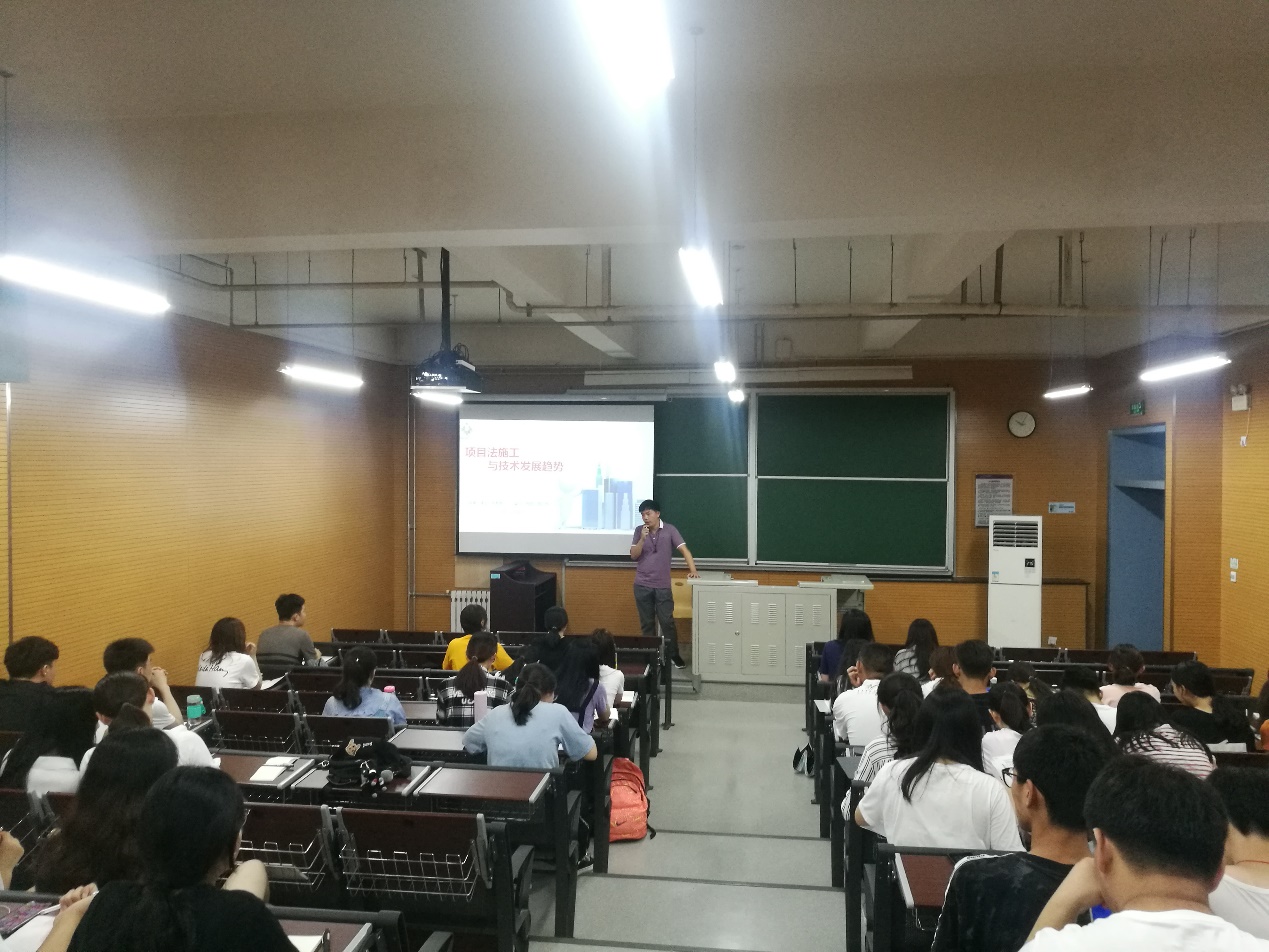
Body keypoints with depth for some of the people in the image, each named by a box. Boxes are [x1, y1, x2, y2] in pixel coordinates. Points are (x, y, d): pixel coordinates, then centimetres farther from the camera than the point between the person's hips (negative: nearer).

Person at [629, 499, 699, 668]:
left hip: (663, 585, -2)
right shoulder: (639, 531, 2)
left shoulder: (669, 530, -4)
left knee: (667, 622, -1)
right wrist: (643, 539, -16)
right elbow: (633, 556, -1)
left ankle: (674, 655, 13)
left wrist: (693, 570, -23)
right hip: (642, 585, 2)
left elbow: (684, 549, -10)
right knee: (647, 623, 10)